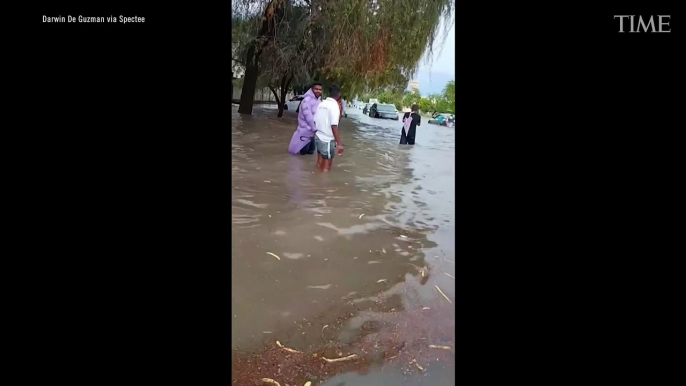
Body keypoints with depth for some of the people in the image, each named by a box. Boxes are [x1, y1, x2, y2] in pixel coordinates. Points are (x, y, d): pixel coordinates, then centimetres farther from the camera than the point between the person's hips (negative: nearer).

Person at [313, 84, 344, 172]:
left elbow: (315, 121, 11)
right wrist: (339, 143, -24)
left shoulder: (322, 103, 6)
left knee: (319, 164, 19)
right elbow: (334, 126, -23)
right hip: (327, 139, -7)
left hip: (318, 137, 7)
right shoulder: (334, 105, -15)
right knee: (326, 167, 3)